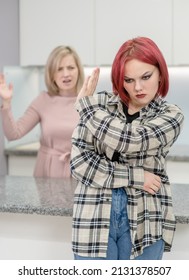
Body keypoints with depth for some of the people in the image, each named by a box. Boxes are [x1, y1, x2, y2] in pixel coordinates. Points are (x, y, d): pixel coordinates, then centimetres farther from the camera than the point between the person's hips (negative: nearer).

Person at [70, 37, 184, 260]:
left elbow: (129, 141, -18)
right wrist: (134, 176, -12)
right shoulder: (99, 104, 3)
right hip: (95, 216, 1)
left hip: (144, 220, 0)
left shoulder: (170, 115, 0)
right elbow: (78, 162, -6)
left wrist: (85, 102, -7)